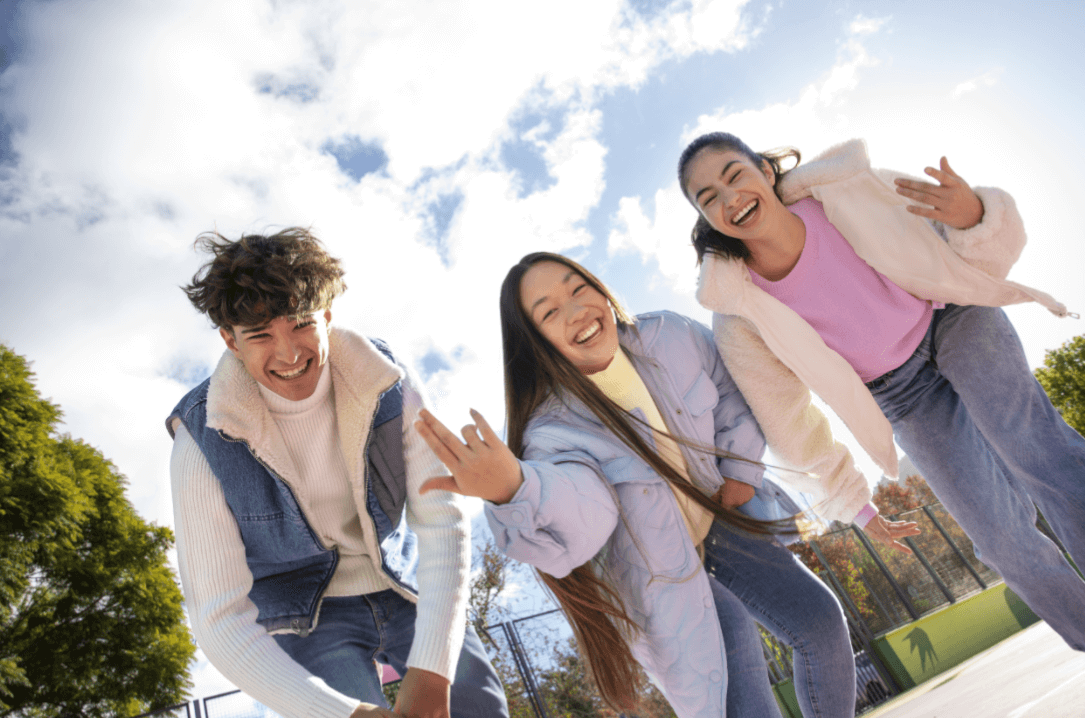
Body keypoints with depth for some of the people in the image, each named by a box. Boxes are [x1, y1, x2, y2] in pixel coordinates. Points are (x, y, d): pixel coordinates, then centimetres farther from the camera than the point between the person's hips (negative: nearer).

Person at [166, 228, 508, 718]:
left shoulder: (388, 385, -16)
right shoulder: (202, 442, -20)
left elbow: (443, 519, -20)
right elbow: (220, 620, -20)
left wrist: (430, 671, -30)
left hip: (405, 587, 2)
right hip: (311, 615, -1)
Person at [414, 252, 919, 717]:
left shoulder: (669, 337, -16)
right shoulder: (552, 428, -29)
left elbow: (733, 390, 2)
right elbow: (581, 511, -50)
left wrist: (740, 469, -3)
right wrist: (515, 487, -70)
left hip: (721, 519, 5)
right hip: (659, 571, -4)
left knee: (820, 621, 3)